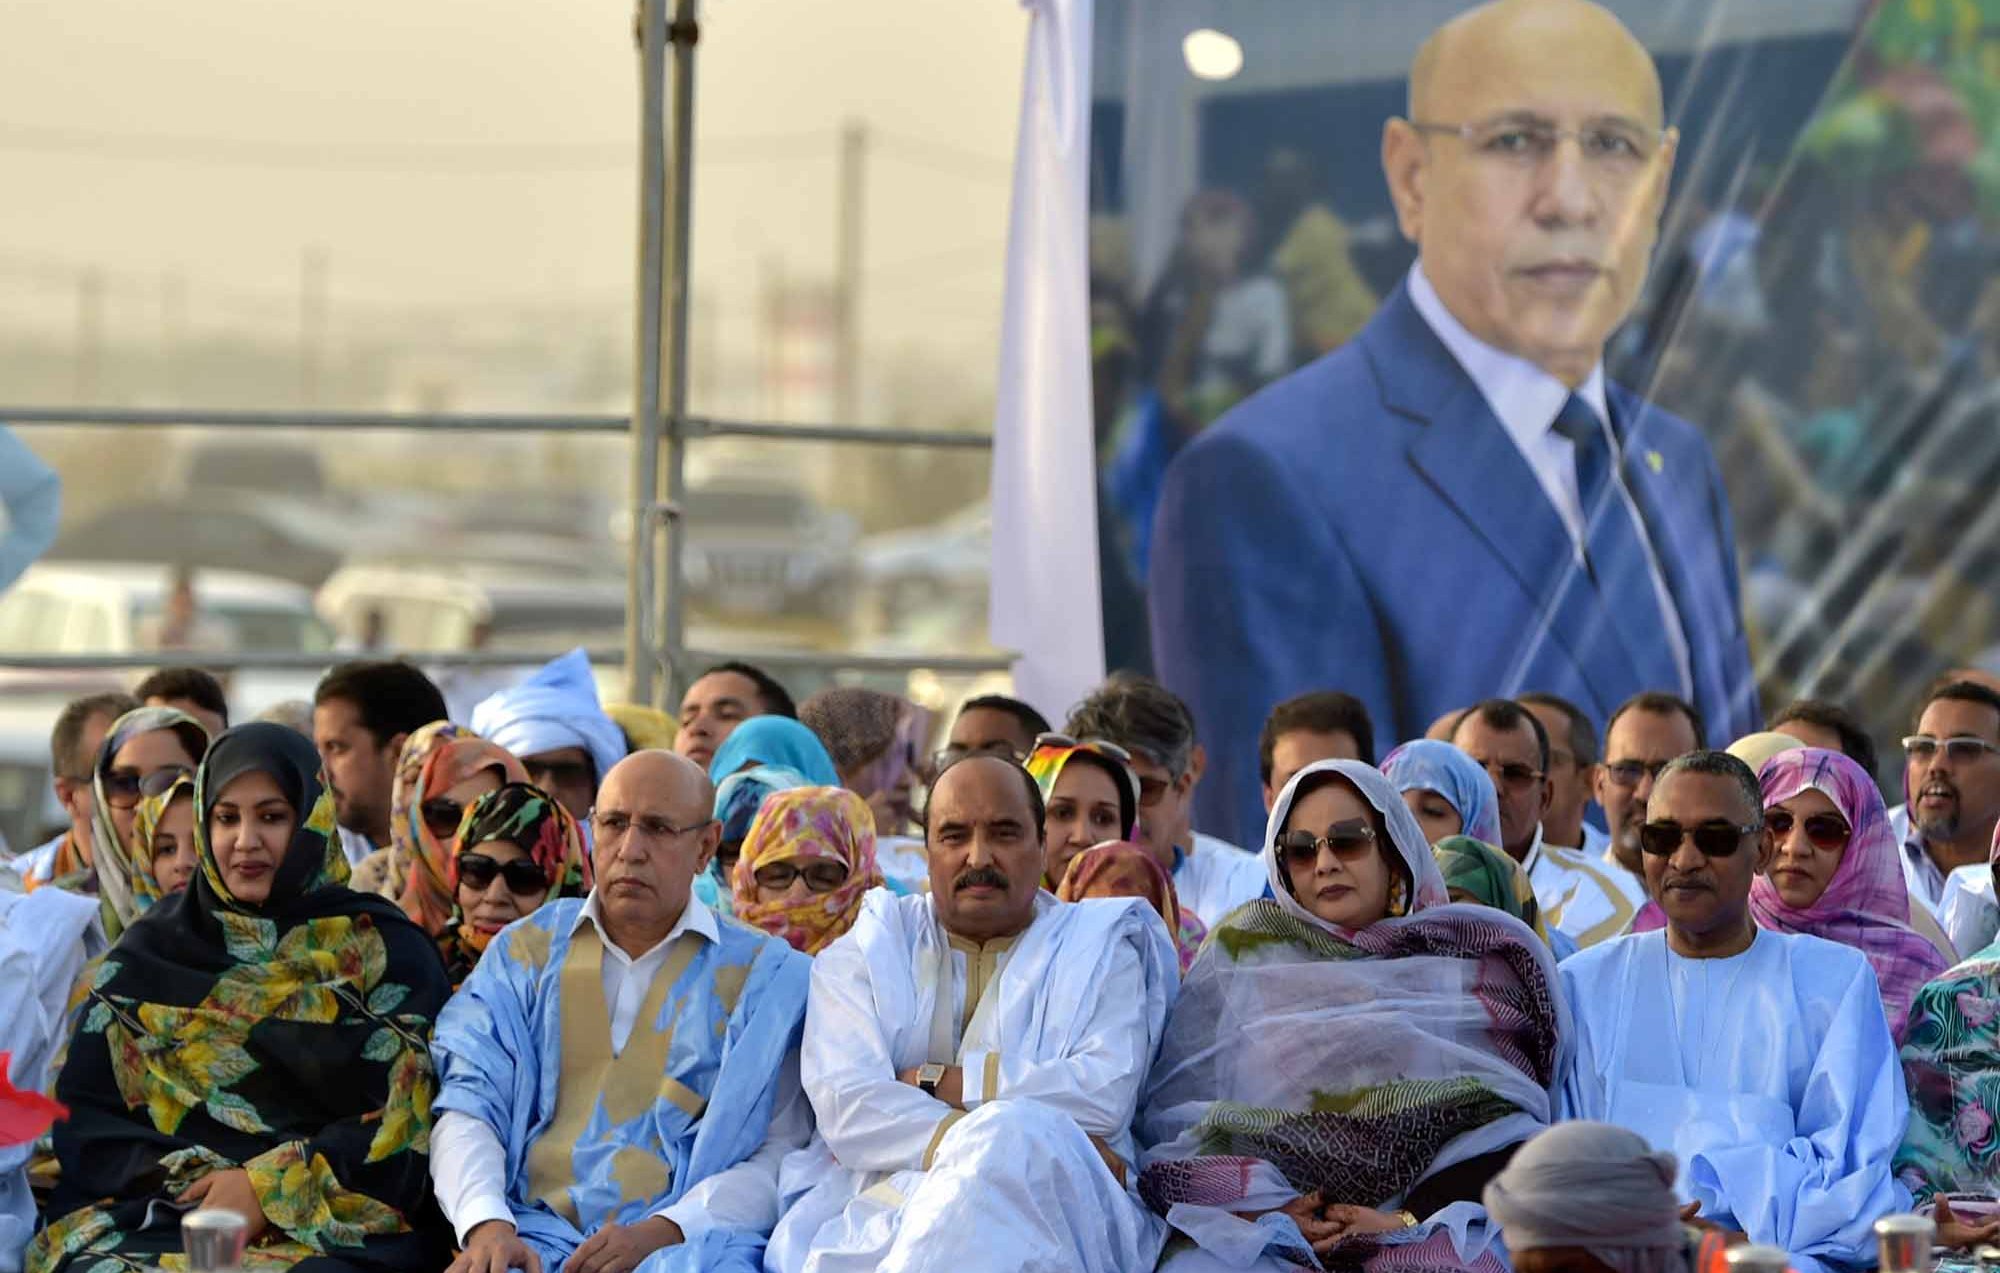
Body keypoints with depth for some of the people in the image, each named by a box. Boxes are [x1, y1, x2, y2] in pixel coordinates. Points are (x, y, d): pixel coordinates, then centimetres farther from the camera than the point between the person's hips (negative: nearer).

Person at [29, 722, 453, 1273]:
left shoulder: (381, 949, 10)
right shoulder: (149, 954, 16)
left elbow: (403, 1113, 0)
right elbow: (84, 1112, 8)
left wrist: (270, 1190, -12)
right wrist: (193, 1185, -9)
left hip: (334, 1225, -2)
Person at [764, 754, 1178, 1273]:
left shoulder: (1102, 948, 19)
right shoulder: (866, 951, 20)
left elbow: (1106, 1095, -1)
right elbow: (844, 1107, 2)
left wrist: (932, 1082, -2)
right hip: (881, 1206, -1)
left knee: (1018, 1134, -37)